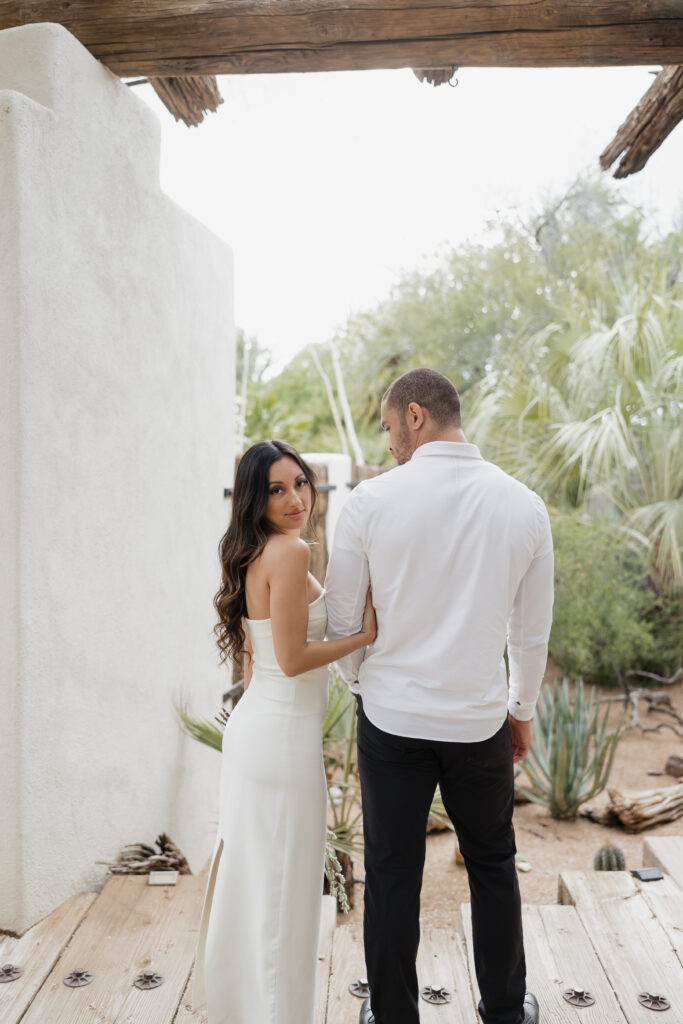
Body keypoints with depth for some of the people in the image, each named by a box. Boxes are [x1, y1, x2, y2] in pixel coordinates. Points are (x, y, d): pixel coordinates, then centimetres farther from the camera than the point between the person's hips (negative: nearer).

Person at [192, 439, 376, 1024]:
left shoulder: (254, 554, 10)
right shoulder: (290, 552, -18)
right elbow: (292, 659, -21)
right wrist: (365, 634, -12)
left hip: (250, 724, 9)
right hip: (283, 738, -9)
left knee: (249, 872, 23)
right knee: (285, 886, 6)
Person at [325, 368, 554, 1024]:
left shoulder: (370, 501, -11)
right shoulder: (523, 504, -4)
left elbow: (340, 620, -3)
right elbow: (533, 631, 4)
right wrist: (522, 709, 18)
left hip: (392, 719, -2)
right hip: (481, 722, 2)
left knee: (392, 876, 13)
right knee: (493, 865, 22)